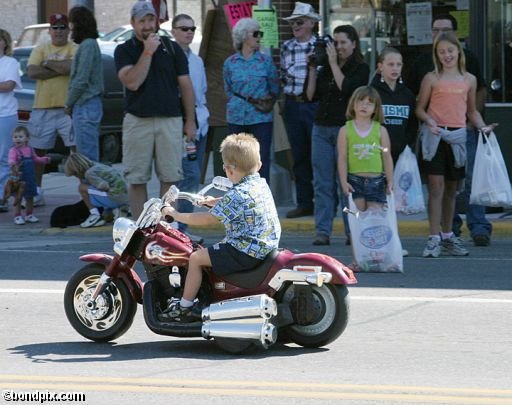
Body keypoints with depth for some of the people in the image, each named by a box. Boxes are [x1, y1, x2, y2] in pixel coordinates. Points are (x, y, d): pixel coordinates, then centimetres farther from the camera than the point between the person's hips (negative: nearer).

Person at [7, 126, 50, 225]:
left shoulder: (30, 149, 7)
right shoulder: (14, 150, -14)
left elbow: (35, 158, 23)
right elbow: (11, 159, -31)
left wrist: (44, 159, 10)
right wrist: (12, 164, -53)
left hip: (30, 178, 6)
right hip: (19, 178, -6)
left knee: (30, 197, 13)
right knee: (18, 197, 1)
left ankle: (29, 215, 26)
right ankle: (17, 216, 11)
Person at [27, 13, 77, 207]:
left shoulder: (74, 49, 1)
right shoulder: (40, 49, 10)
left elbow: (71, 67, -19)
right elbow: (32, 71, -6)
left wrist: (48, 63, -7)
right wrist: (60, 70, -9)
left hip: (68, 108, -3)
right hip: (42, 109, 3)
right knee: (38, 151, 8)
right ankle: (37, 192, 18)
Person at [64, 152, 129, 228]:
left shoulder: (89, 173, -9)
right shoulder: (98, 166, 19)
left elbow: (105, 187, -19)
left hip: (114, 198, -10)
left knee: (82, 188, -5)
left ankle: (95, 217, -3)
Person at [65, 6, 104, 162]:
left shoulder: (87, 46, -13)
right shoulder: (90, 44, 17)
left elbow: (81, 80, -17)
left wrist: (69, 104, -6)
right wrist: (71, 104, 13)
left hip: (85, 107, -10)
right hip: (90, 104, 10)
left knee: (87, 155, -9)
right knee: (91, 156, 11)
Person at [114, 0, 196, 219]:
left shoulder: (172, 48, 9)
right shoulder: (124, 50, 4)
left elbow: (185, 85, 9)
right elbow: (132, 82, -12)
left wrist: (190, 121, 4)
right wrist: (147, 52, -12)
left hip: (170, 120, 1)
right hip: (137, 121, -1)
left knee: (170, 177, -1)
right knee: (136, 179, 0)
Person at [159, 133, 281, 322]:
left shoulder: (237, 194, -22)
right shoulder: (261, 185, 6)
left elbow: (207, 219, -16)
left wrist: (176, 215, -6)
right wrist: (214, 202, 29)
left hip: (247, 252, -10)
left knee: (196, 258, -4)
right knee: (212, 250, 29)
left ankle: (185, 307, 5)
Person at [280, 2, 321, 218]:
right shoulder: (286, 47, 11)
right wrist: (285, 99, 6)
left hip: (315, 105, -5)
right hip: (292, 105, 5)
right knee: (299, 156, 8)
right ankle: (304, 203, 14)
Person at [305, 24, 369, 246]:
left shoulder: (361, 68, 0)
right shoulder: (326, 68, 14)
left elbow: (346, 89, -16)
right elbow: (311, 95, 11)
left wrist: (333, 63, -10)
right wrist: (313, 68, 3)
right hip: (322, 128, 5)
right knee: (322, 182, 1)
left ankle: (352, 231, -1)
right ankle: (322, 231, 1)